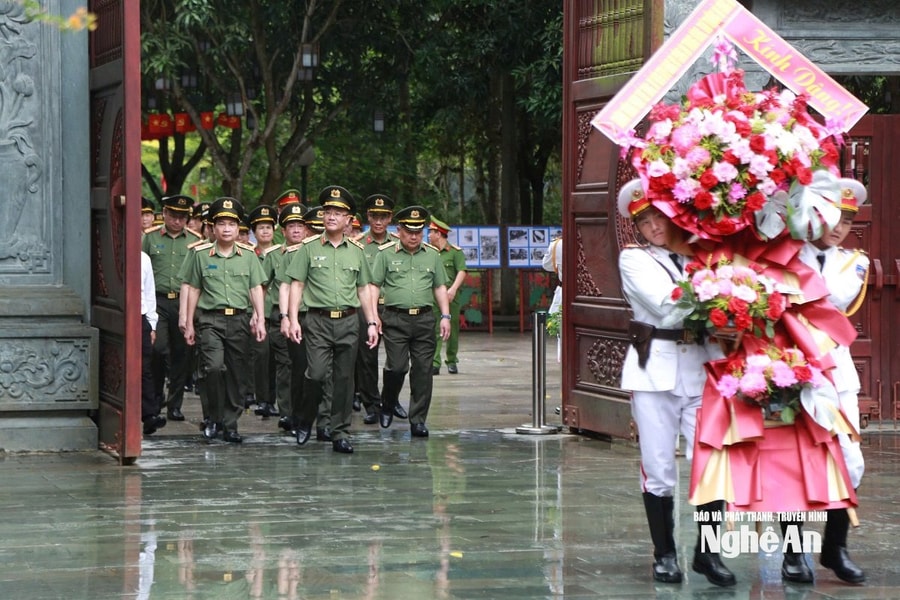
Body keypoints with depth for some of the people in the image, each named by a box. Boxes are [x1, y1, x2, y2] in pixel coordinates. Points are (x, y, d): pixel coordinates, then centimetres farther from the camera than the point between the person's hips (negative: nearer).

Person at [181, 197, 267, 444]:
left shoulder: (248, 255, 8)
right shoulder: (201, 254, 4)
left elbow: (256, 289, 8)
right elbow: (193, 290, 8)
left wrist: (260, 319, -2)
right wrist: (189, 324, 7)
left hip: (239, 320, 2)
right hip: (211, 319, -2)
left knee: (235, 373, 5)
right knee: (214, 367, -19)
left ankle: (230, 424, 13)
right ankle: (215, 418, -2)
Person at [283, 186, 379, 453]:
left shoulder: (356, 251, 11)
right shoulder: (309, 248, 3)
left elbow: (363, 290, 16)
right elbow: (297, 285, 2)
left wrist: (372, 323, 10)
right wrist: (292, 319, -7)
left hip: (348, 322, 3)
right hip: (318, 321, -3)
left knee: (344, 378, 3)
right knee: (317, 374, -13)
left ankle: (340, 434, 8)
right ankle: (305, 421, 11)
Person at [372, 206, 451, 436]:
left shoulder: (432, 255, 12)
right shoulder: (386, 254, 3)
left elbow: (440, 287, 15)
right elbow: (374, 286, 2)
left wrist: (445, 316, 6)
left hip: (424, 319, 3)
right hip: (396, 319, -3)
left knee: (423, 370, 0)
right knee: (397, 367, -8)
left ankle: (418, 420, 7)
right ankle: (387, 407, 20)